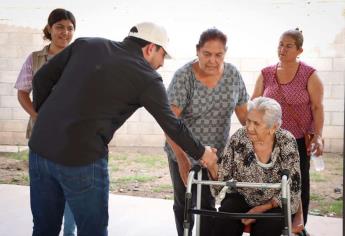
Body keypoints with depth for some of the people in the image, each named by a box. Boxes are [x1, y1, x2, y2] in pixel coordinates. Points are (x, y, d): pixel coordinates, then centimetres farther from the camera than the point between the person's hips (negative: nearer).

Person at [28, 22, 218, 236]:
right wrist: (201, 153, 21)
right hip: (82, 159, -6)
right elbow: (172, 125, 6)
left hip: (39, 148, 6)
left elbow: (42, 78, 11)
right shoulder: (147, 78, -2)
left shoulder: (86, 44, 10)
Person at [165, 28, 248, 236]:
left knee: (207, 205, 4)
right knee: (185, 205, 13)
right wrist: (182, 159, -30)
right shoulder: (184, 77, -16)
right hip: (184, 154, -2)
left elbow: (243, 112, 4)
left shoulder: (233, 74, -5)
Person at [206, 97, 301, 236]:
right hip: (242, 198, 2)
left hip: (274, 204, -1)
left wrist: (261, 209, -19)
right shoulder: (238, 138, -10)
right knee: (223, 224, -25)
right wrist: (211, 166, -27)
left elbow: (293, 188, -11)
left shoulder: (286, 142, -14)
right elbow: (222, 176, -4)